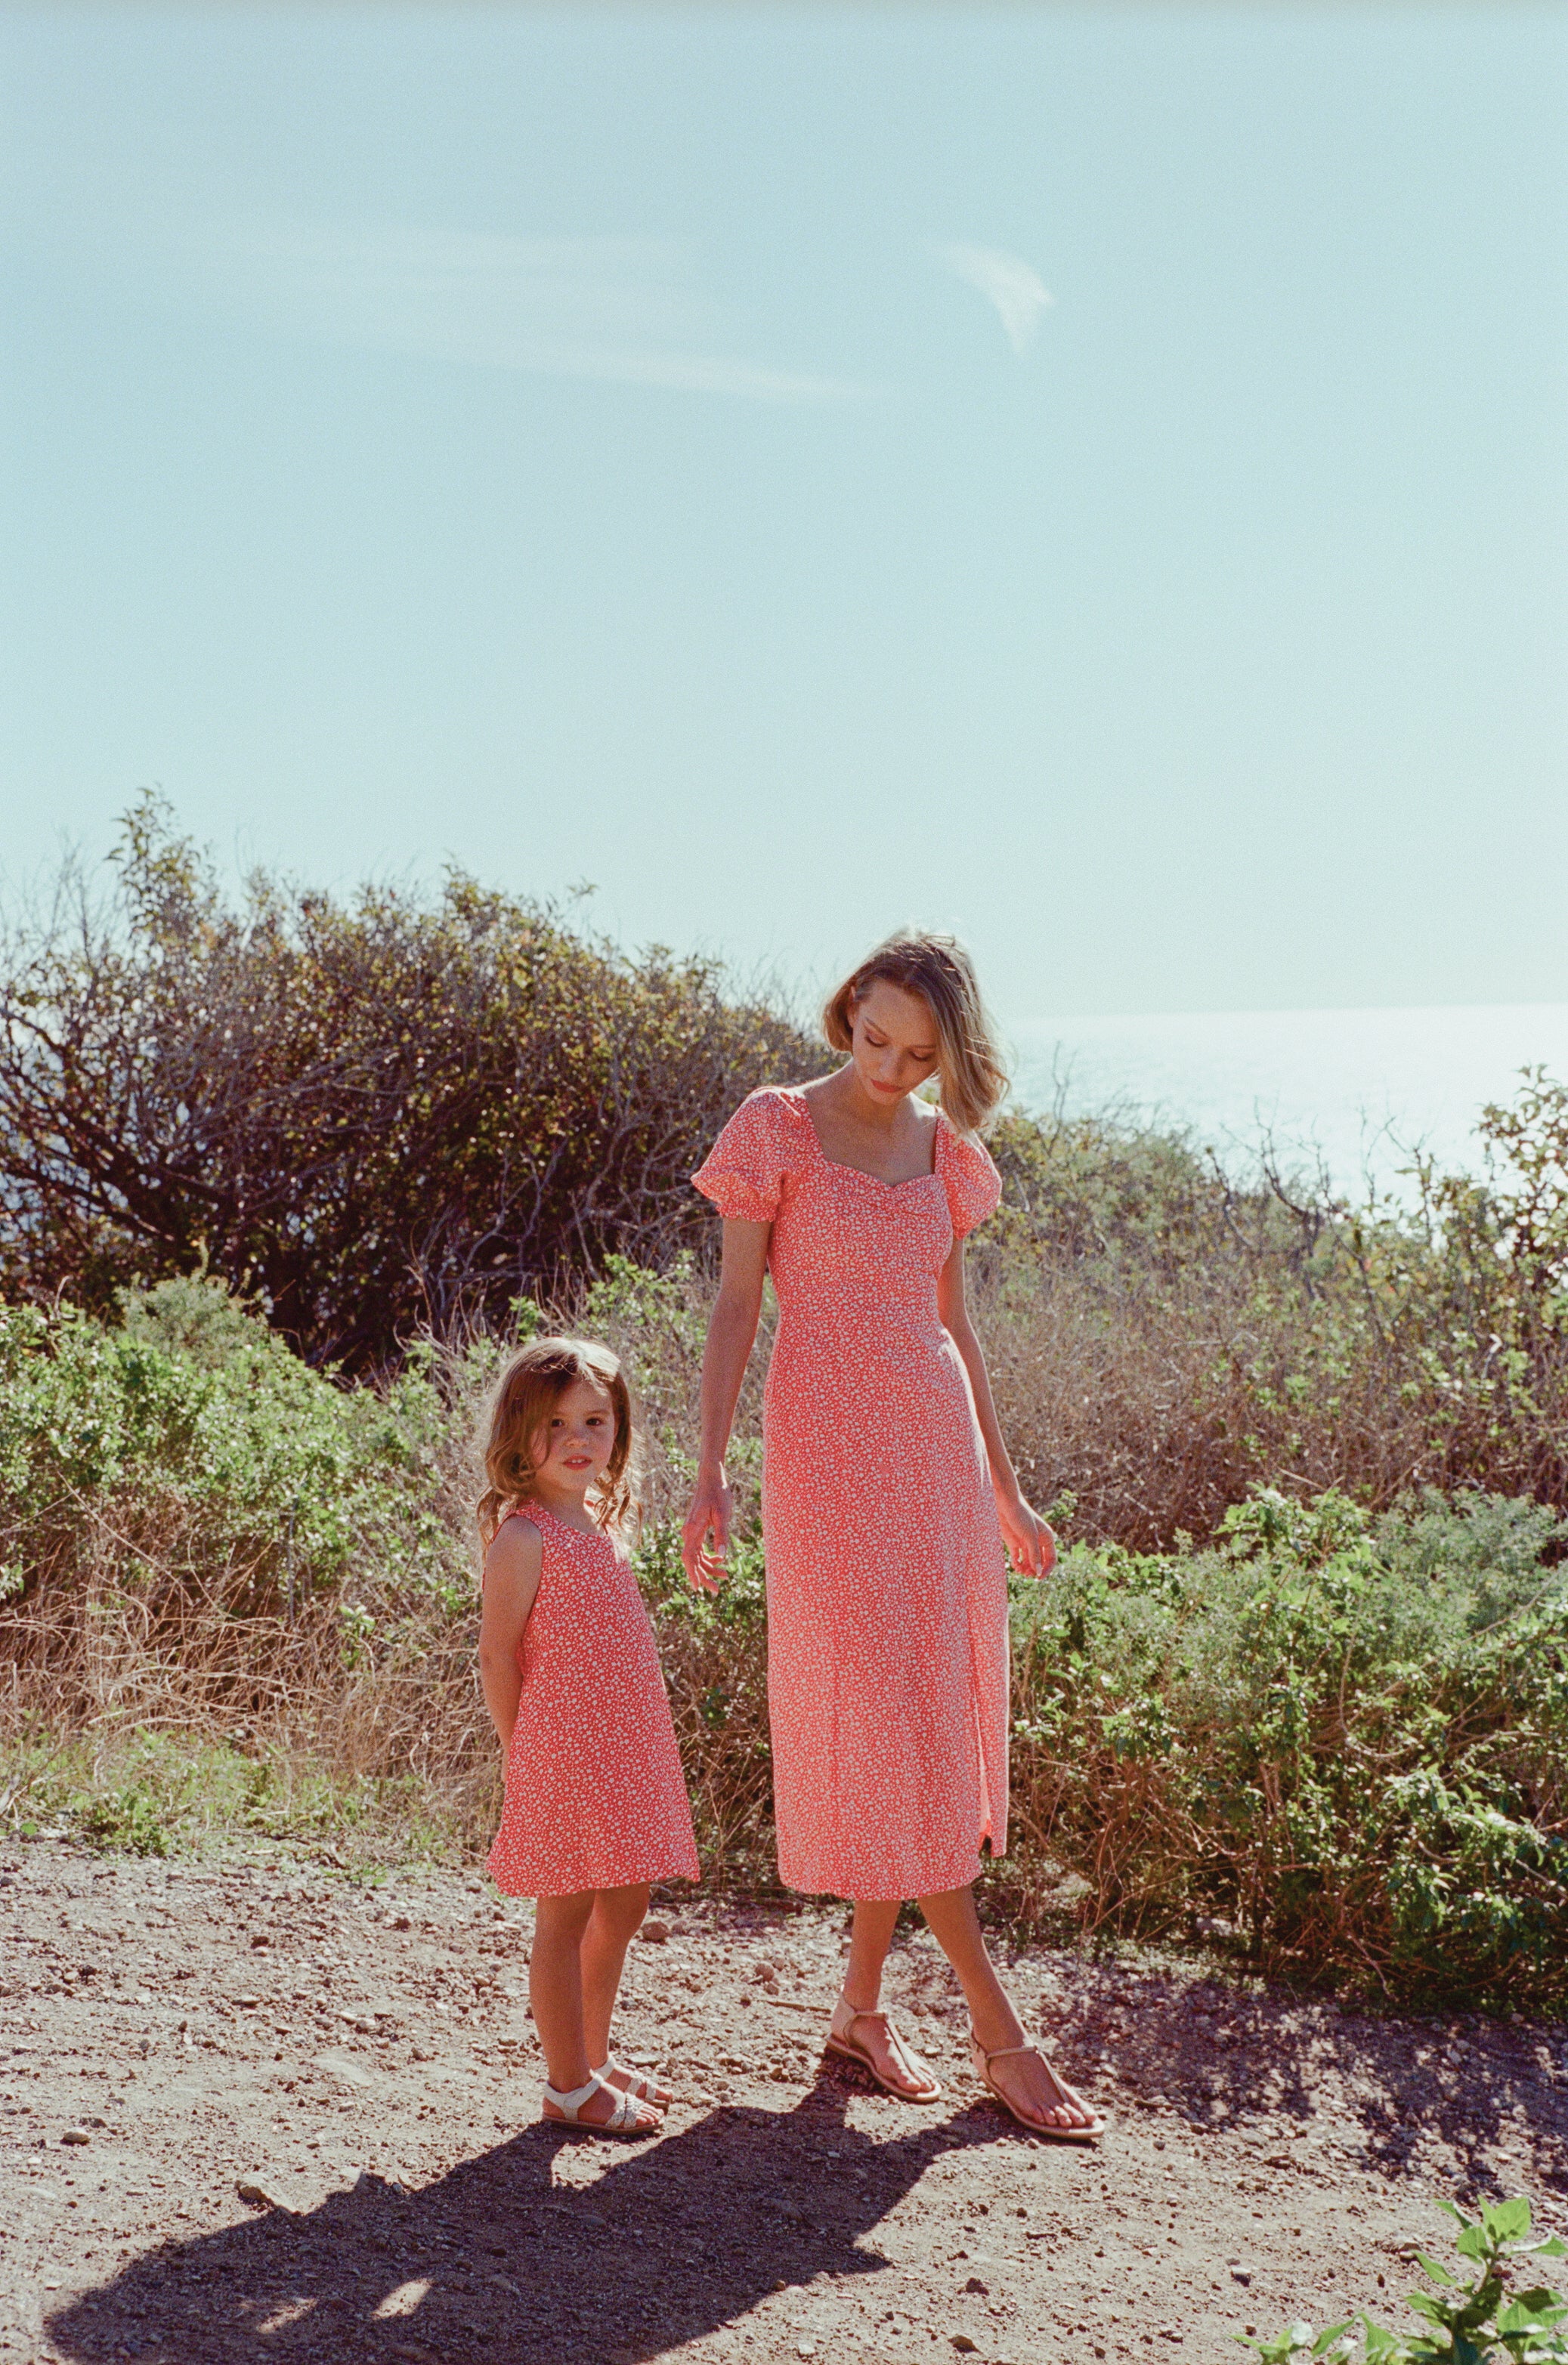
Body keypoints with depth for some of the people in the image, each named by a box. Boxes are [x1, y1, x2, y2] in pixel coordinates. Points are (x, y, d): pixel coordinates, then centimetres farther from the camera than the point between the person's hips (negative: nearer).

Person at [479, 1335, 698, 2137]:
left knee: (623, 1906, 15)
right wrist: (523, 1758, -8)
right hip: (564, 1753, -8)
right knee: (565, 1918, 1)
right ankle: (568, 2086, 11)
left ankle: (593, 2060, 30)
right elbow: (498, 1659, -10)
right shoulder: (522, 1536, -12)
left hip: (625, 1752, 8)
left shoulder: (599, 1523, 13)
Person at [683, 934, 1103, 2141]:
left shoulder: (944, 1149, 11)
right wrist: (713, 1473, -11)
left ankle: (862, 2001, 19)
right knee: (888, 1726, -7)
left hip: (938, 1450, 6)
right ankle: (998, 2028, -1)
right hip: (829, 1450, -5)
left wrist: (1005, 1489, 17)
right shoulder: (777, 1127, -2)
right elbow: (734, 1305, -4)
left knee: (936, 1724, 6)